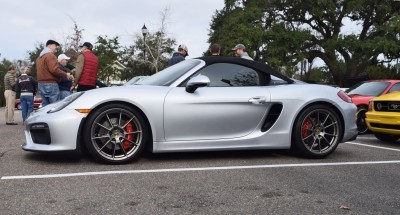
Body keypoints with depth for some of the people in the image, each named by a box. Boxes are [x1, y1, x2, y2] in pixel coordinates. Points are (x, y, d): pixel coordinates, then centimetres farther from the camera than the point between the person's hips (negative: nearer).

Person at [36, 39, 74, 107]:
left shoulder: (39, 57, 21)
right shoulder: (50, 55, -9)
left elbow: (41, 70, 21)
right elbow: (54, 70, -19)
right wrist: (66, 75, -12)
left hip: (41, 84, 10)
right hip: (51, 84, -9)